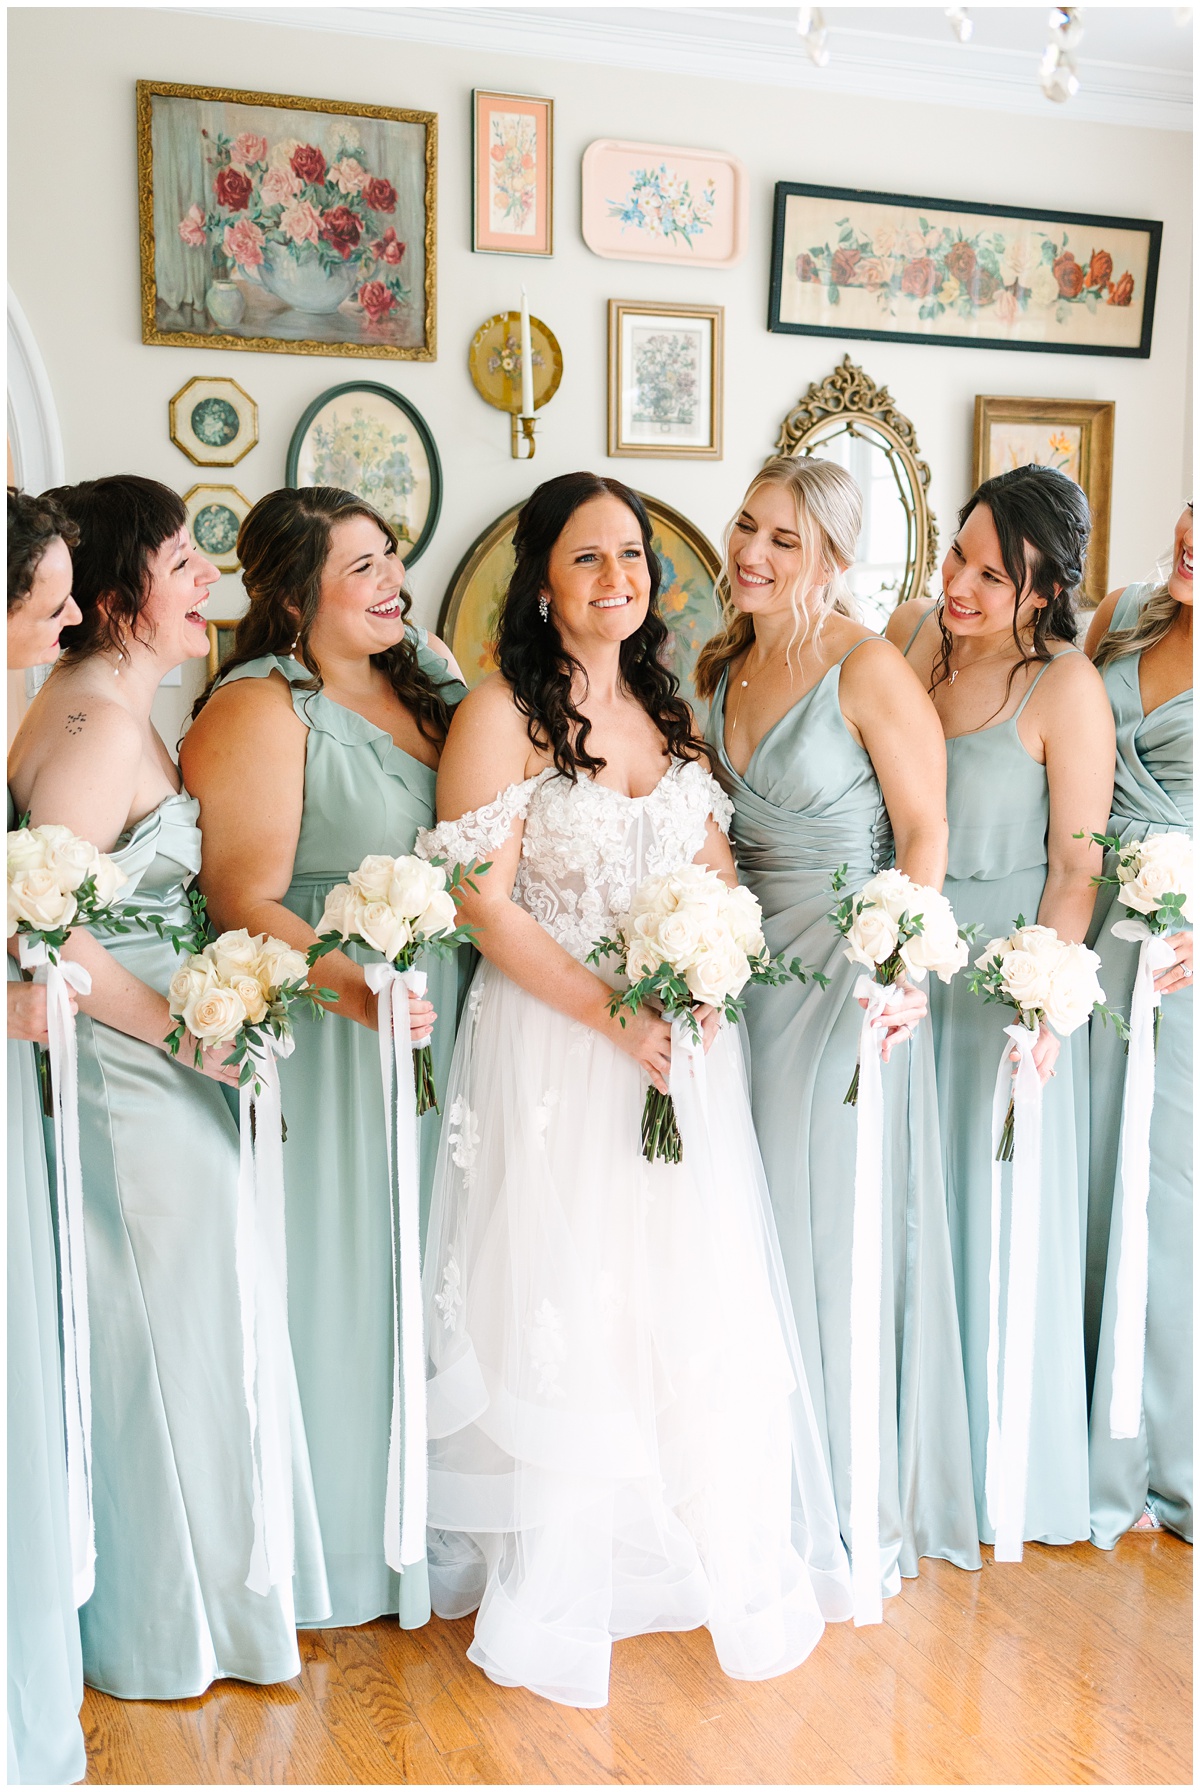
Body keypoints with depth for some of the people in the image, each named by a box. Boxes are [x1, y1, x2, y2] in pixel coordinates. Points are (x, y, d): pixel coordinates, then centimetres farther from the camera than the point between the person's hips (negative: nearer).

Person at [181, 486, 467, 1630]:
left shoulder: (424, 668, 7)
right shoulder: (261, 710, -15)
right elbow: (244, 902, -20)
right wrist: (354, 986, -33)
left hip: (442, 1016, 7)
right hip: (332, 1033, -7)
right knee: (343, 1267, 6)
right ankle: (347, 1536, 27)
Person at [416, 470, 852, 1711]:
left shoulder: (668, 714, 11)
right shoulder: (501, 716, -8)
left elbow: (720, 879, 13)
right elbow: (488, 907, -13)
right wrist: (615, 1014, -19)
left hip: (678, 1045, 5)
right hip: (554, 1044, -5)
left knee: (697, 1304, 9)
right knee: (563, 1309, 4)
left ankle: (725, 1561, 28)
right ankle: (558, 1582, 22)